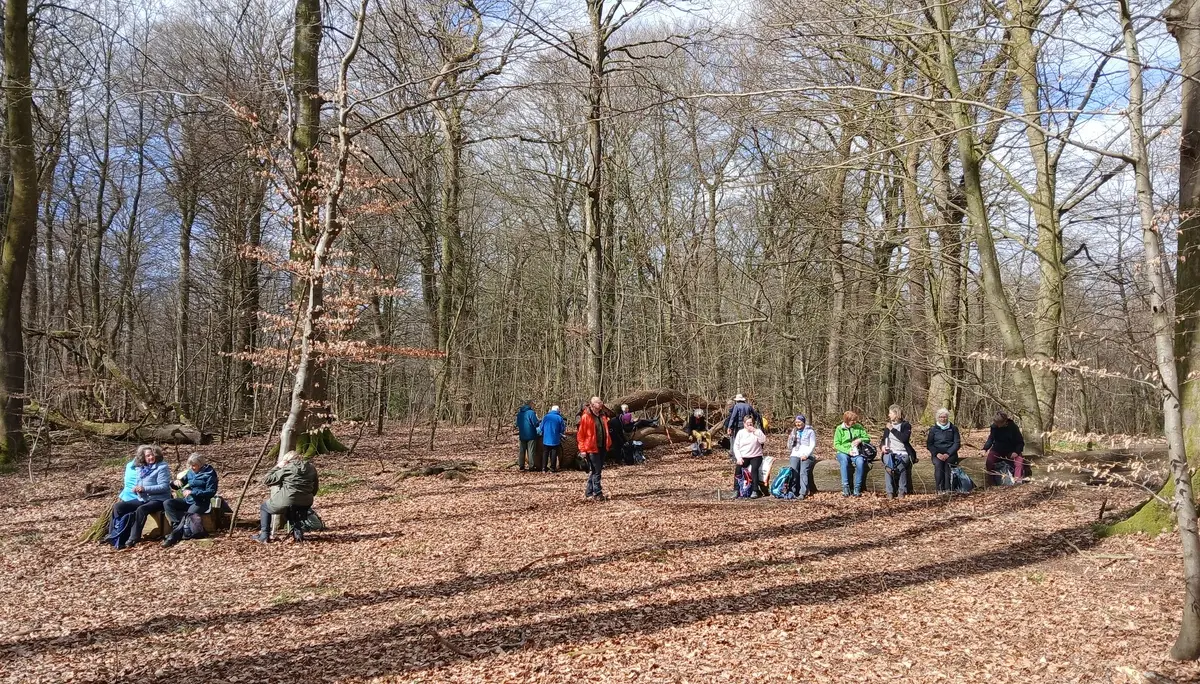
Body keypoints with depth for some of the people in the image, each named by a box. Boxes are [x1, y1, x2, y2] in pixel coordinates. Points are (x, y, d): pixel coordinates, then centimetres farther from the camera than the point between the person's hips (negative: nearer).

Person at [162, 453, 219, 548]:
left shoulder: (209, 473, -5)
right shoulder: (190, 472, 12)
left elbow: (211, 492, -13)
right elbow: (175, 486, 18)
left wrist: (193, 492, -21)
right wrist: (176, 482, -9)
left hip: (201, 502, -7)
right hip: (188, 501, 7)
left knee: (189, 514, -34)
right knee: (167, 503, -15)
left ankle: (173, 536, -29)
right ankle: (178, 524, -28)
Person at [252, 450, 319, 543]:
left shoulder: (286, 468, -2)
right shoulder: (311, 468, 10)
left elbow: (266, 481, 3)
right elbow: (315, 489, 13)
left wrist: (277, 467, 10)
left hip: (285, 503, -4)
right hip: (305, 505, 4)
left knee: (264, 507, 23)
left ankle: (264, 536, 17)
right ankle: (298, 534, 17)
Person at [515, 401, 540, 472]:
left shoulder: (519, 413, 8)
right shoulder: (531, 412, -13)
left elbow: (517, 424, 16)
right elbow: (536, 423, -16)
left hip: (522, 435, 5)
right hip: (531, 435, -5)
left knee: (522, 451, 9)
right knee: (531, 451, 1)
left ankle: (521, 466, 9)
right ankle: (532, 466, 2)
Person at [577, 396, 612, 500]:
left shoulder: (602, 416, 11)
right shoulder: (586, 417, -9)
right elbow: (580, 435, -9)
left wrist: (608, 444, 11)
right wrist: (582, 450, -12)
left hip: (602, 448, 7)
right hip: (592, 448, -7)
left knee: (596, 471, 12)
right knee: (596, 471, -6)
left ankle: (588, 492, 21)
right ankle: (597, 494, -1)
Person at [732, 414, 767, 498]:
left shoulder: (757, 431, 4)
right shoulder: (740, 432, 8)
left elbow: (763, 440, -14)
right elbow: (736, 446, 4)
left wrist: (755, 431, -20)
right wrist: (739, 457, -10)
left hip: (756, 456, -1)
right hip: (743, 457, 2)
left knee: (754, 469, -31)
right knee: (737, 468, -26)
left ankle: (755, 491, -26)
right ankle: (736, 490, -21)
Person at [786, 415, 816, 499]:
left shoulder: (810, 431, 8)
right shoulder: (794, 431, 22)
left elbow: (812, 445, 1)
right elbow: (790, 445, 23)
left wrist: (806, 455, -10)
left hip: (806, 456, -4)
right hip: (795, 455, 4)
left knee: (803, 473, -17)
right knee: (793, 472, -14)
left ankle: (802, 493, -22)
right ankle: (794, 492, -15)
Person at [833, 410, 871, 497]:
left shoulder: (858, 427, 8)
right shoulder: (839, 429, 1)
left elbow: (867, 438, 13)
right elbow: (836, 445, -3)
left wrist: (860, 440, -9)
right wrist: (848, 451, -17)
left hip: (856, 452, 1)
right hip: (843, 452, -1)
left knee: (860, 461, -33)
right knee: (844, 460, -37)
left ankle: (857, 489, -28)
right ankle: (845, 487, -36)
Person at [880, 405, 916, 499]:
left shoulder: (906, 425, 1)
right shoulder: (888, 426, 16)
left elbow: (904, 438, -14)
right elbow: (883, 439, 23)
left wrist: (892, 429, -11)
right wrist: (883, 445, 2)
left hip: (902, 453, -3)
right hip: (889, 452, 3)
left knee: (901, 464, -32)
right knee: (888, 465, -27)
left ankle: (902, 491, -19)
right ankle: (890, 491, -22)